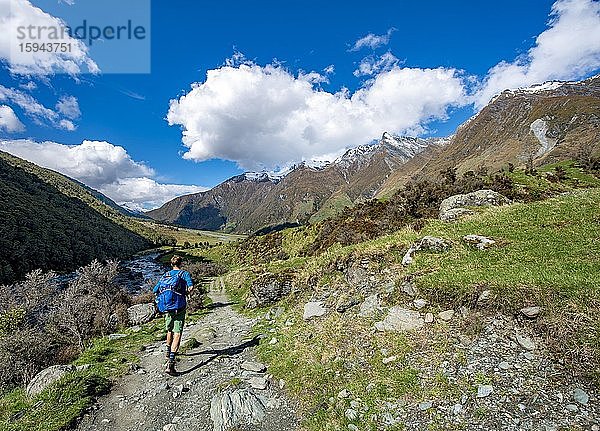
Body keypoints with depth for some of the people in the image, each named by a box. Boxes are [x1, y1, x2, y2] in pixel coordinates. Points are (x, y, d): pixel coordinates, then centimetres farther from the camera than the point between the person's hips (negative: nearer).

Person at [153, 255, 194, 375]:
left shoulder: (166, 275, 10)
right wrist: (186, 293, 0)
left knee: (169, 331, 24)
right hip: (180, 307, -4)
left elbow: (155, 290, 8)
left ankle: (168, 353, 44)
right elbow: (191, 286, -19)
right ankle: (170, 363, -16)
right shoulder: (185, 274, -2)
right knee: (177, 334, -6)